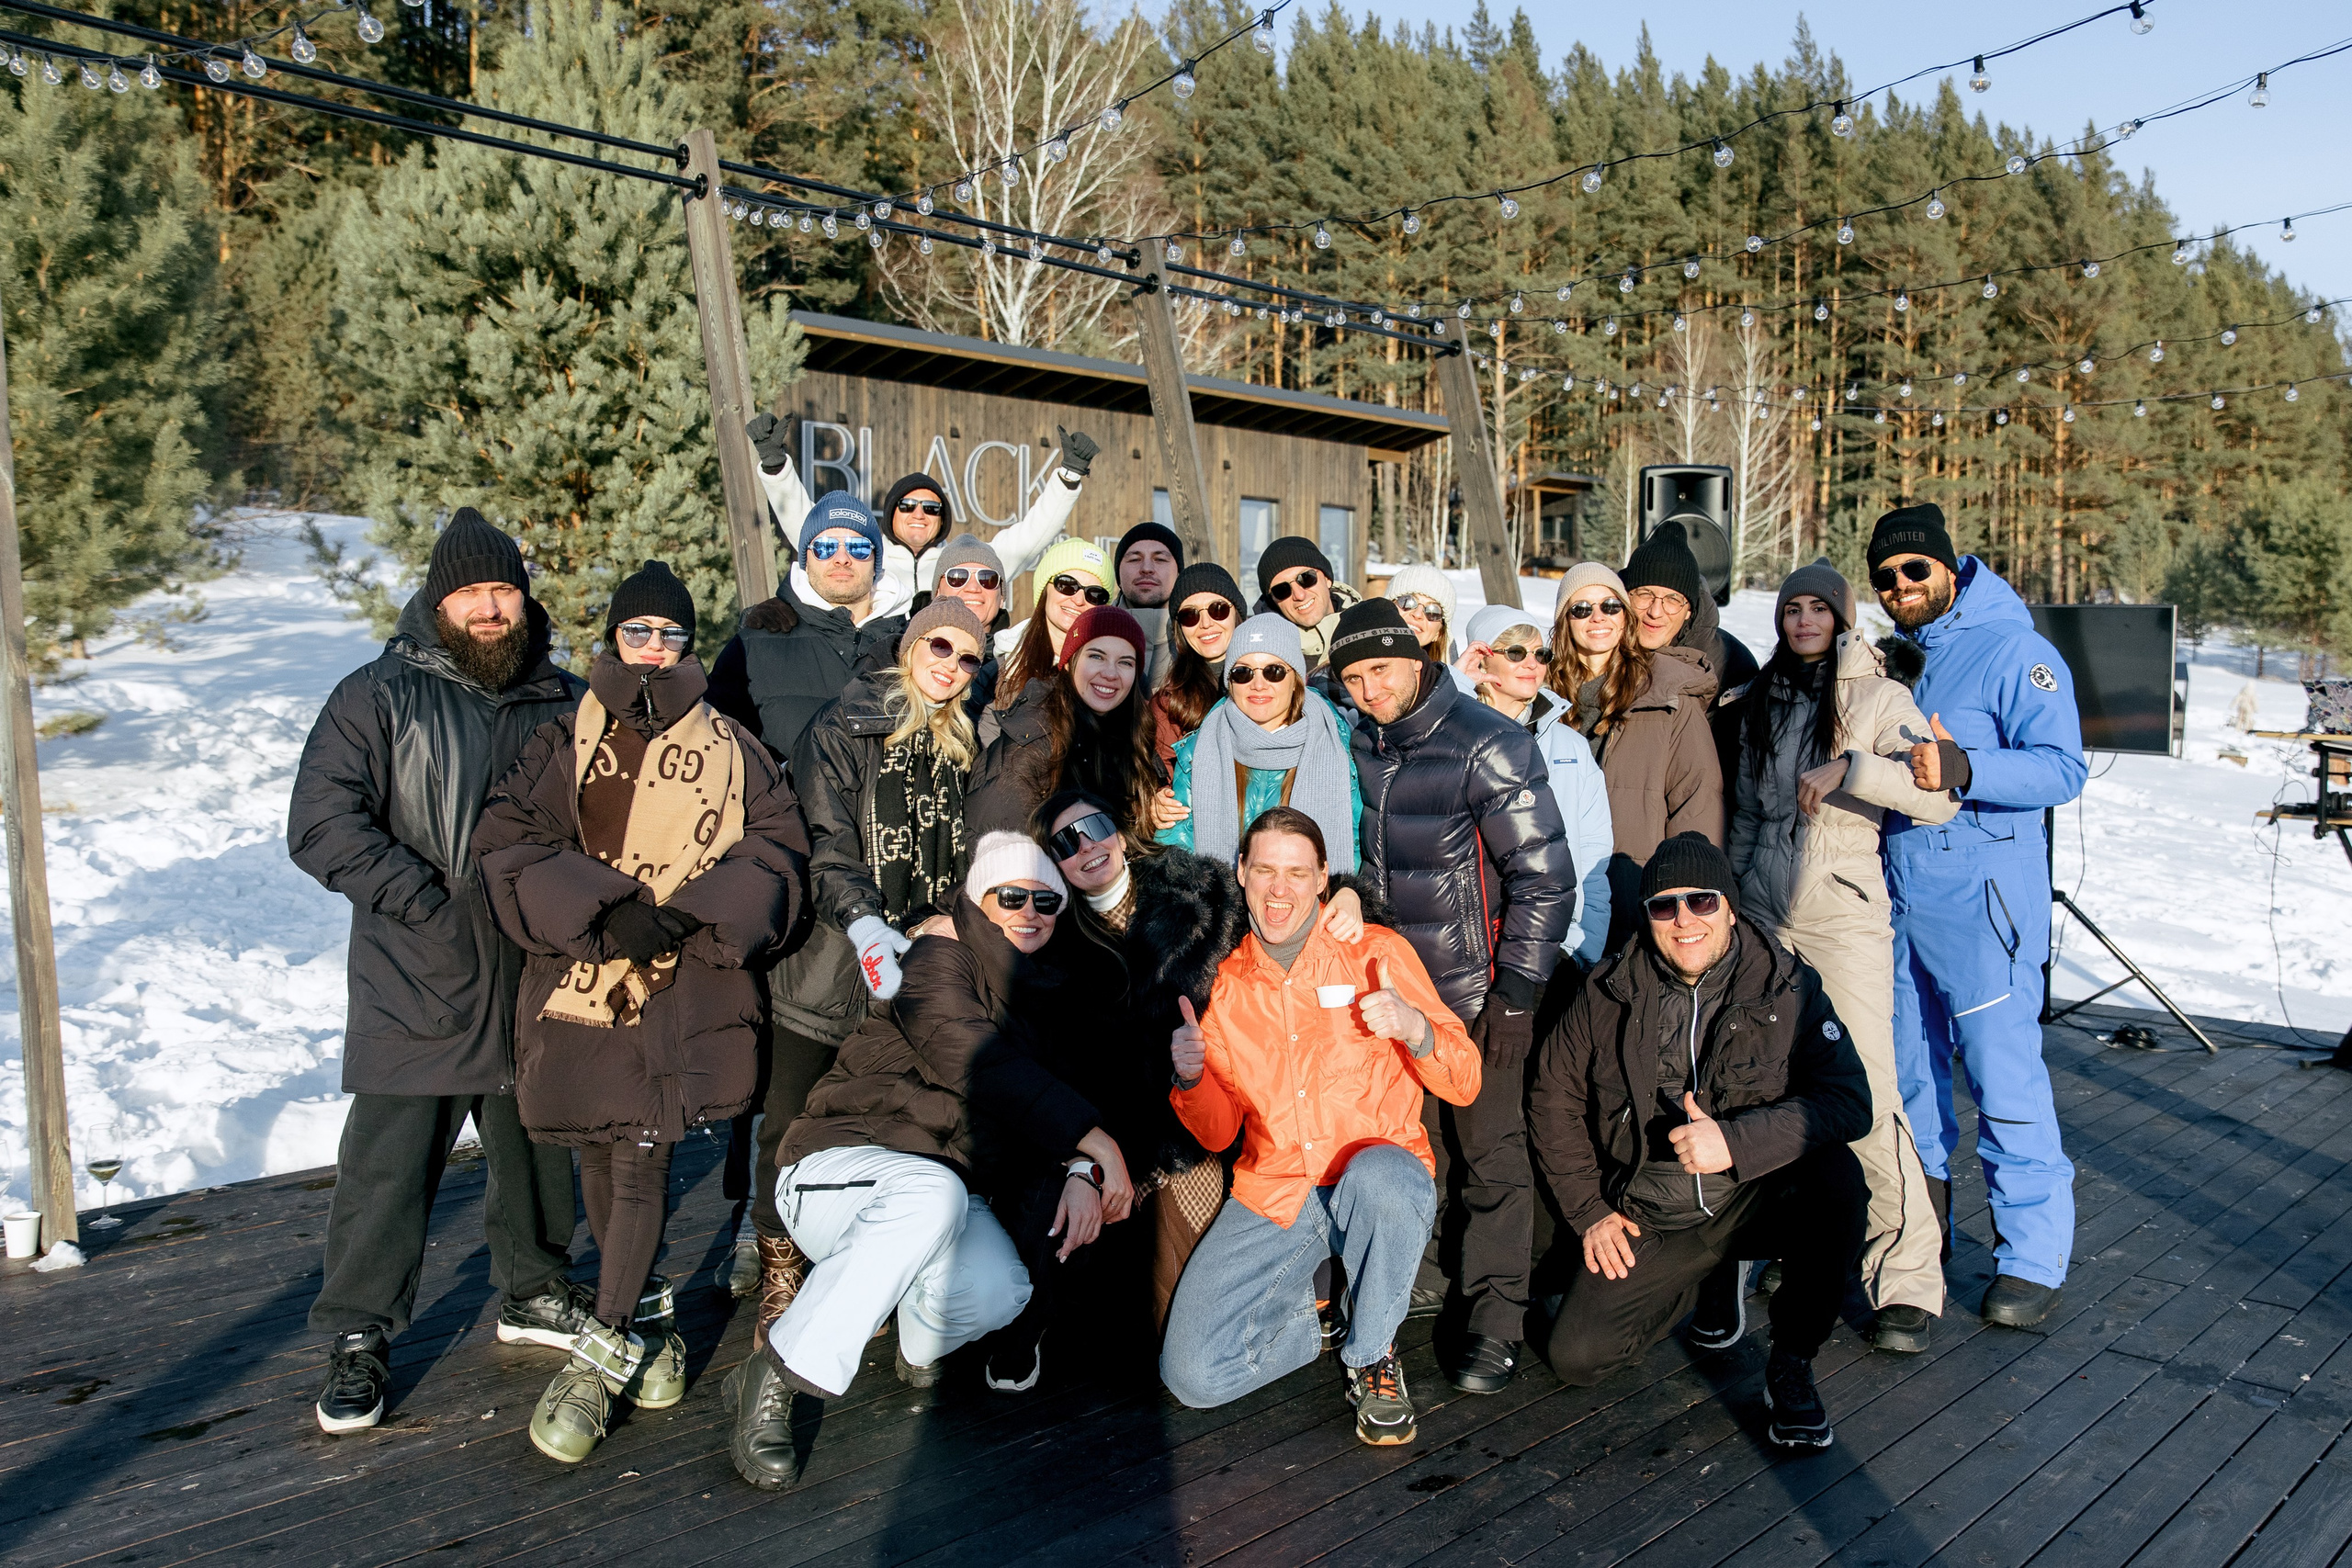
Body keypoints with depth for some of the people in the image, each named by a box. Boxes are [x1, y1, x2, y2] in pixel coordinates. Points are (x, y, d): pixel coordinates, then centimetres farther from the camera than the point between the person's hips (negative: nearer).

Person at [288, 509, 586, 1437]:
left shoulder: (563, 705, 9)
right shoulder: (379, 697, -3)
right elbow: (321, 825, -11)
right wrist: (435, 902, -17)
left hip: (535, 984, 4)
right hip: (414, 989, -4)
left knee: (539, 1147, 17)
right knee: (387, 1168, 2)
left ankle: (536, 1292, 36)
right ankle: (359, 1339, 19)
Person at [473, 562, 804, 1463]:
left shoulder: (731, 751, 11)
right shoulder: (564, 745, 10)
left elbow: (775, 849, 4)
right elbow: (507, 840, -2)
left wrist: (688, 912, -11)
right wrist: (605, 908, -15)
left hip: (685, 988, -2)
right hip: (578, 979, 2)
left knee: (641, 1158, -8)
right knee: (600, 1161, 8)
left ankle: (603, 1355, 2)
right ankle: (647, 1322, 28)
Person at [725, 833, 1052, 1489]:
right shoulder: (939, 958, -7)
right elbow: (976, 1066, -24)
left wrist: (1080, 1172, -13)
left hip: (946, 1193, 5)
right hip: (838, 1166, -5)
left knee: (999, 1288, -30)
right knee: (931, 1191, -40)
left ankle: (920, 1339, 9)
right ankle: (774, 1379, -26)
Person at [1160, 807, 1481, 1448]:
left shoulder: (1377, 952, -1)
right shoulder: (1227, 984, 8)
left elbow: (1464, 1084, -4)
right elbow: (1218, 1132, 11)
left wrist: (1415, 1028, -24)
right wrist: (1191, 1079, -10)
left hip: (1380, 1171, -2)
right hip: (1273, 1197, 2)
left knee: (1380, 1178, -40)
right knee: (1194, 1376, -14)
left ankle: (1372, 1353, -10)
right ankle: (1326, 1310, 15)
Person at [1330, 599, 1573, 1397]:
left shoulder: (1487, 746, -15)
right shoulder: (1359, 744, 4)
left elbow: (1545, 876, -14)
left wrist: (1517, 992, -15)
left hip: (1474, 989, -5)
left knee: (1490, 1151, 3)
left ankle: (1495, 1319, 16)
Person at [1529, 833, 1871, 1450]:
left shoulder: (1787, 985, -7)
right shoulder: (1610, 992, -3)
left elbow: (1848, 1100, -17)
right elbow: (1554, 1098, 7)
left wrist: (1735, 1140, -31)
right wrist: (1590, 1210, 1)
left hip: (1753, 1201, -2)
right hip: (1648, 1221, 2)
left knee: (1837, 1175, -33)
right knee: (1574, 1357, -10)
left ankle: (1790, 1365, -8)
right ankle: (1711, 1277, 20)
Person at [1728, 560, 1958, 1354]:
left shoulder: (1877, 697, -2)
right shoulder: (1765, 700, 14)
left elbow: (1939, 796, -14)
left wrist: (1849, 767, -22)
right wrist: (1731, 889, 19)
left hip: (1843, 912, -5)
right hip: (1764, 912, 5)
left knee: (1867, 1091, -9)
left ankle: (1906, 1277, 0)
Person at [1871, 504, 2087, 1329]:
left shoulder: (2013, 651, -6)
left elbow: (2061, 768, -17)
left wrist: (1964, 769, -31)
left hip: (1979, 897, -7)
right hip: (1893, 896, 7)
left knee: (2004, 1073, -5)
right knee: (1906, 1071, 13)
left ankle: (2033, 1258, 7)